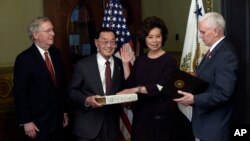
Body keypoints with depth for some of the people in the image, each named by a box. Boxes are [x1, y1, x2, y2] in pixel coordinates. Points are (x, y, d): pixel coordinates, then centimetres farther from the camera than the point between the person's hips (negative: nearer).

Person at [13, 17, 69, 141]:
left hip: (58, 119, 6)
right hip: (38, 122, -6)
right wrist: (26, 122, -13)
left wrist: (64, 111, 14)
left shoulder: (56, 53, 6)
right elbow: (19, 93, -13)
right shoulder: (24, 58, -14)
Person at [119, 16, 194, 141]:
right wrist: (125, 64, -3)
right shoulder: (140, 60, 7)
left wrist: (137, 89, -24)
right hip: (141, 114, 5)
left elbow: (161, 88, -18)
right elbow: (130, 85, 4)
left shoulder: (169, 61, -8)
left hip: (162, 115, -5)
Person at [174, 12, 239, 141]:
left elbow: (223, 93, -27)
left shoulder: (226, 55, -22)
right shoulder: (214, 49, 8)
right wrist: (191, 93, 1)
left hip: (214, 125, -9)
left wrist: (194, 99, -23)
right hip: (206, 119, 9)